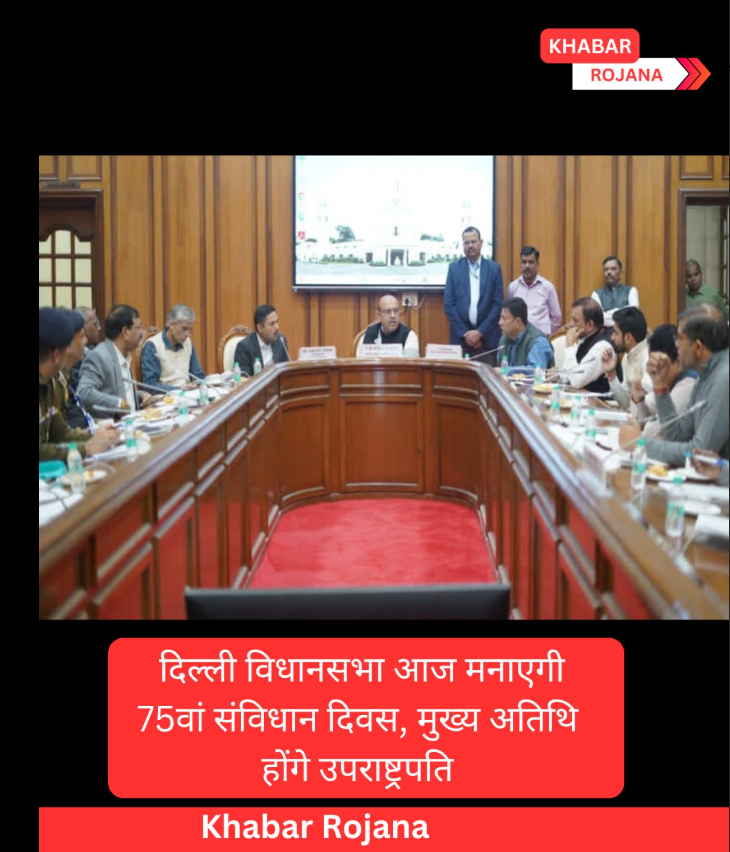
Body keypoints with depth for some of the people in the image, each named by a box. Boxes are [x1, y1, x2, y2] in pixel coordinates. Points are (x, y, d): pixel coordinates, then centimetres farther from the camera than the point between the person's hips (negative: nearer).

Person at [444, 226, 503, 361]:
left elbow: (498, 304, 0)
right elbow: (448, 304, 1)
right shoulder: (454, 268, 6)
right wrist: (464, 333, -7)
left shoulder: (494, 268, 5)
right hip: (461, 337, 0)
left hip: (487, 337, 0)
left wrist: (480, 332, -8)